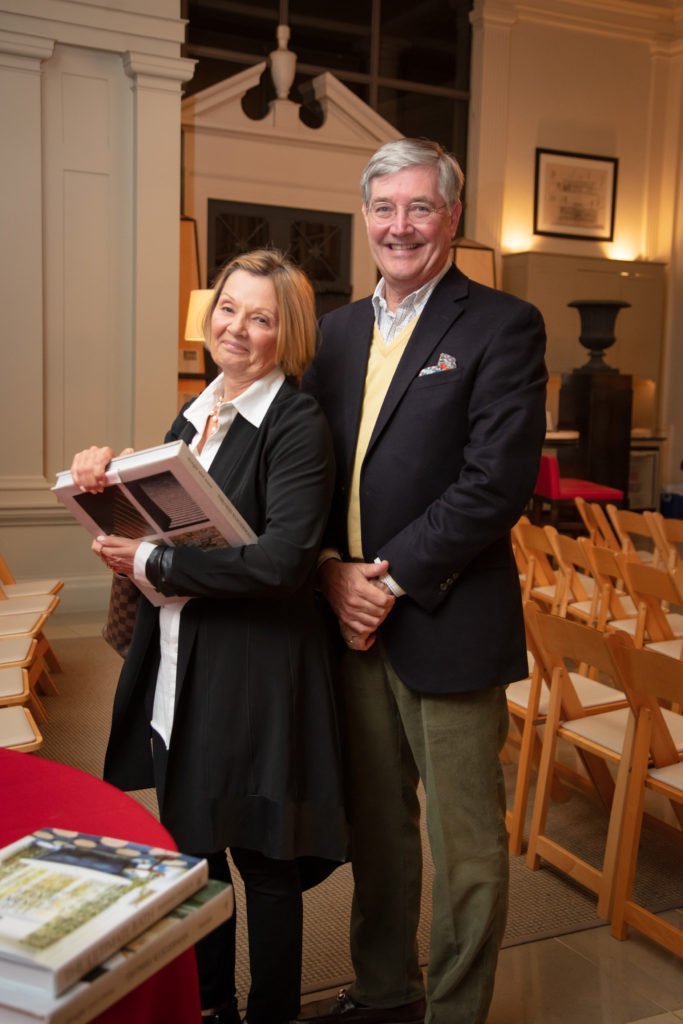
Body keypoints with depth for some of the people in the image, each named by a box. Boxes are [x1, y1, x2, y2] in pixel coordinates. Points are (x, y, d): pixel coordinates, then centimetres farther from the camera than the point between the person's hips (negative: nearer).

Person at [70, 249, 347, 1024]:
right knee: (191, 850, 20)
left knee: (265, 864, 8)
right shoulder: (197, 414, 10)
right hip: (177, 672, 8)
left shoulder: (298, 425, -14)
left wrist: (153, 564, -19)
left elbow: (281, 559, -24)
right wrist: (107, 479, -2)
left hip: (255, 677, -8)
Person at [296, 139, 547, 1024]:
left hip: (446, 623, -6)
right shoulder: (340, 329, 13)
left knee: (465, 844, 8)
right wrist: (332, 569, -4)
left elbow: (498, 481, -16)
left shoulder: (502, 326, -7)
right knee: (375, 824, 19)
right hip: (352, 617, 6)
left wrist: (393, 580, -15)